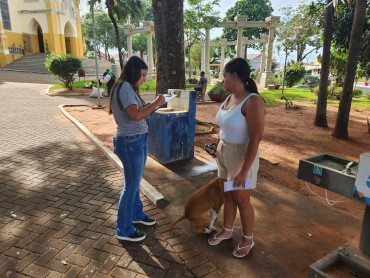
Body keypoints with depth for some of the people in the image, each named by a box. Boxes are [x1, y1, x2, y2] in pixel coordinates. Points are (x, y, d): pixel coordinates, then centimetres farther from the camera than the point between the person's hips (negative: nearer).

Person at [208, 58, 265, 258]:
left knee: (241, 200, 8)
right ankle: (227, 230, 40)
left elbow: (255, 139, -24)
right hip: (224, 153, 7)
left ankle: (248, 239, 31)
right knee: (227, 195, 19)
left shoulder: (252, 101, -22)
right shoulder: (229, 98, 4)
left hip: (242, 156, -7)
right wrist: (218, 147, 16)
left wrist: (244, 170, -23)